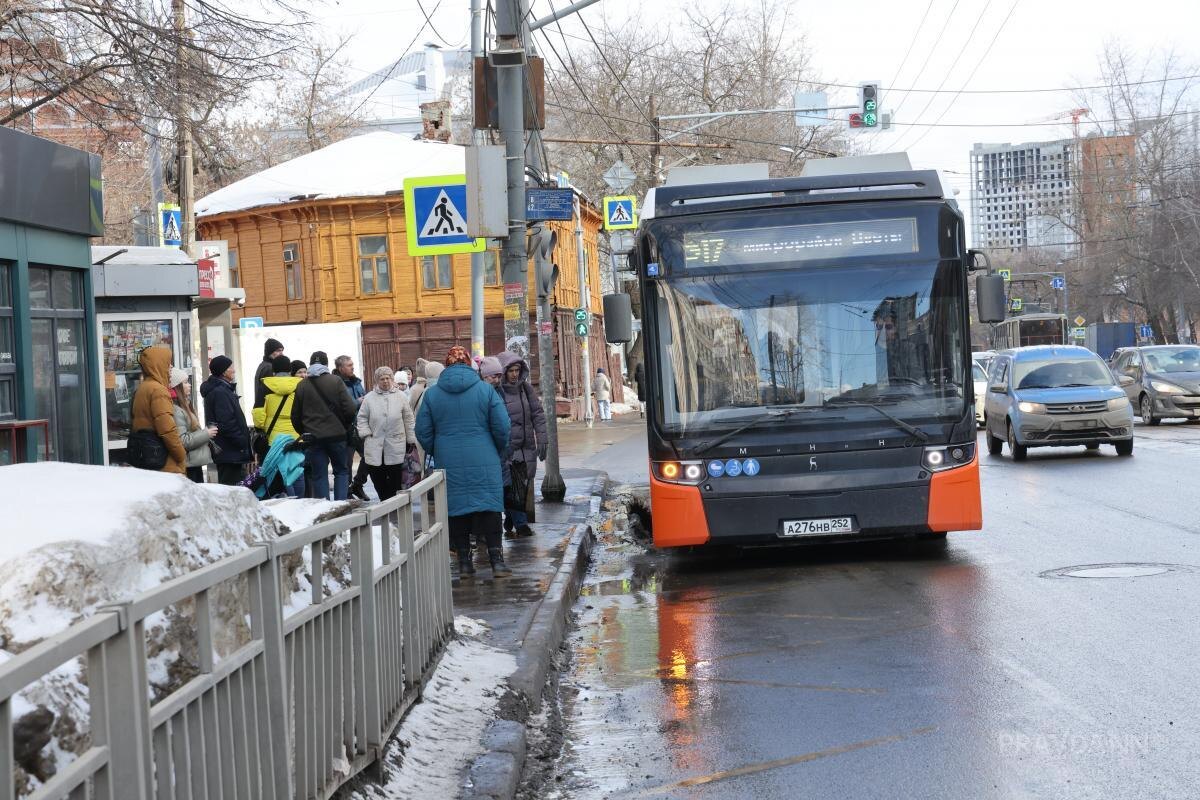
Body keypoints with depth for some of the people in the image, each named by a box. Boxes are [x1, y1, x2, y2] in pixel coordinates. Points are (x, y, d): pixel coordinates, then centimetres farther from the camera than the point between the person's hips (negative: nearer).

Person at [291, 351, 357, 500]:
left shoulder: (301, 385, 4)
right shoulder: (336, 381, -4)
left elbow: (295, 416, 7)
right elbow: (350, 409, -9)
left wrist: (304, 433, 20)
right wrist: (345, 427, 9)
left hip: (313, 438, 1)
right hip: (336, 435, -1)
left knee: (319, 476, 5)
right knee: (341, 471, 12)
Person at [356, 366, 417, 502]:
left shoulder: (400, 397, 4)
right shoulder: (369, 398, 5)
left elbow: (408, 419, 8)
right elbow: (362, 418, 10)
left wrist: (411, 439, 8)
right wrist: (366, 433, -3)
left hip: (395, 446, -1)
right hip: (375, 446, 1)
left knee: (395, 479, -1)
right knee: (378, 479, 1)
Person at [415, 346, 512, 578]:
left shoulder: (432, 393, 2)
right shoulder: (485, 390, -2)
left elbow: (423, 432, 4)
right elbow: (502, 428, -2)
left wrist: (437, 454, 19)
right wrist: (497, 452, 15)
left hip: (449, 464, 1)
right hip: (483, 462, -1)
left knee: (457, 509, 7)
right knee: (489, 507, 1)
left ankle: (464, 562, 7)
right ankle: (497, 560, -4)